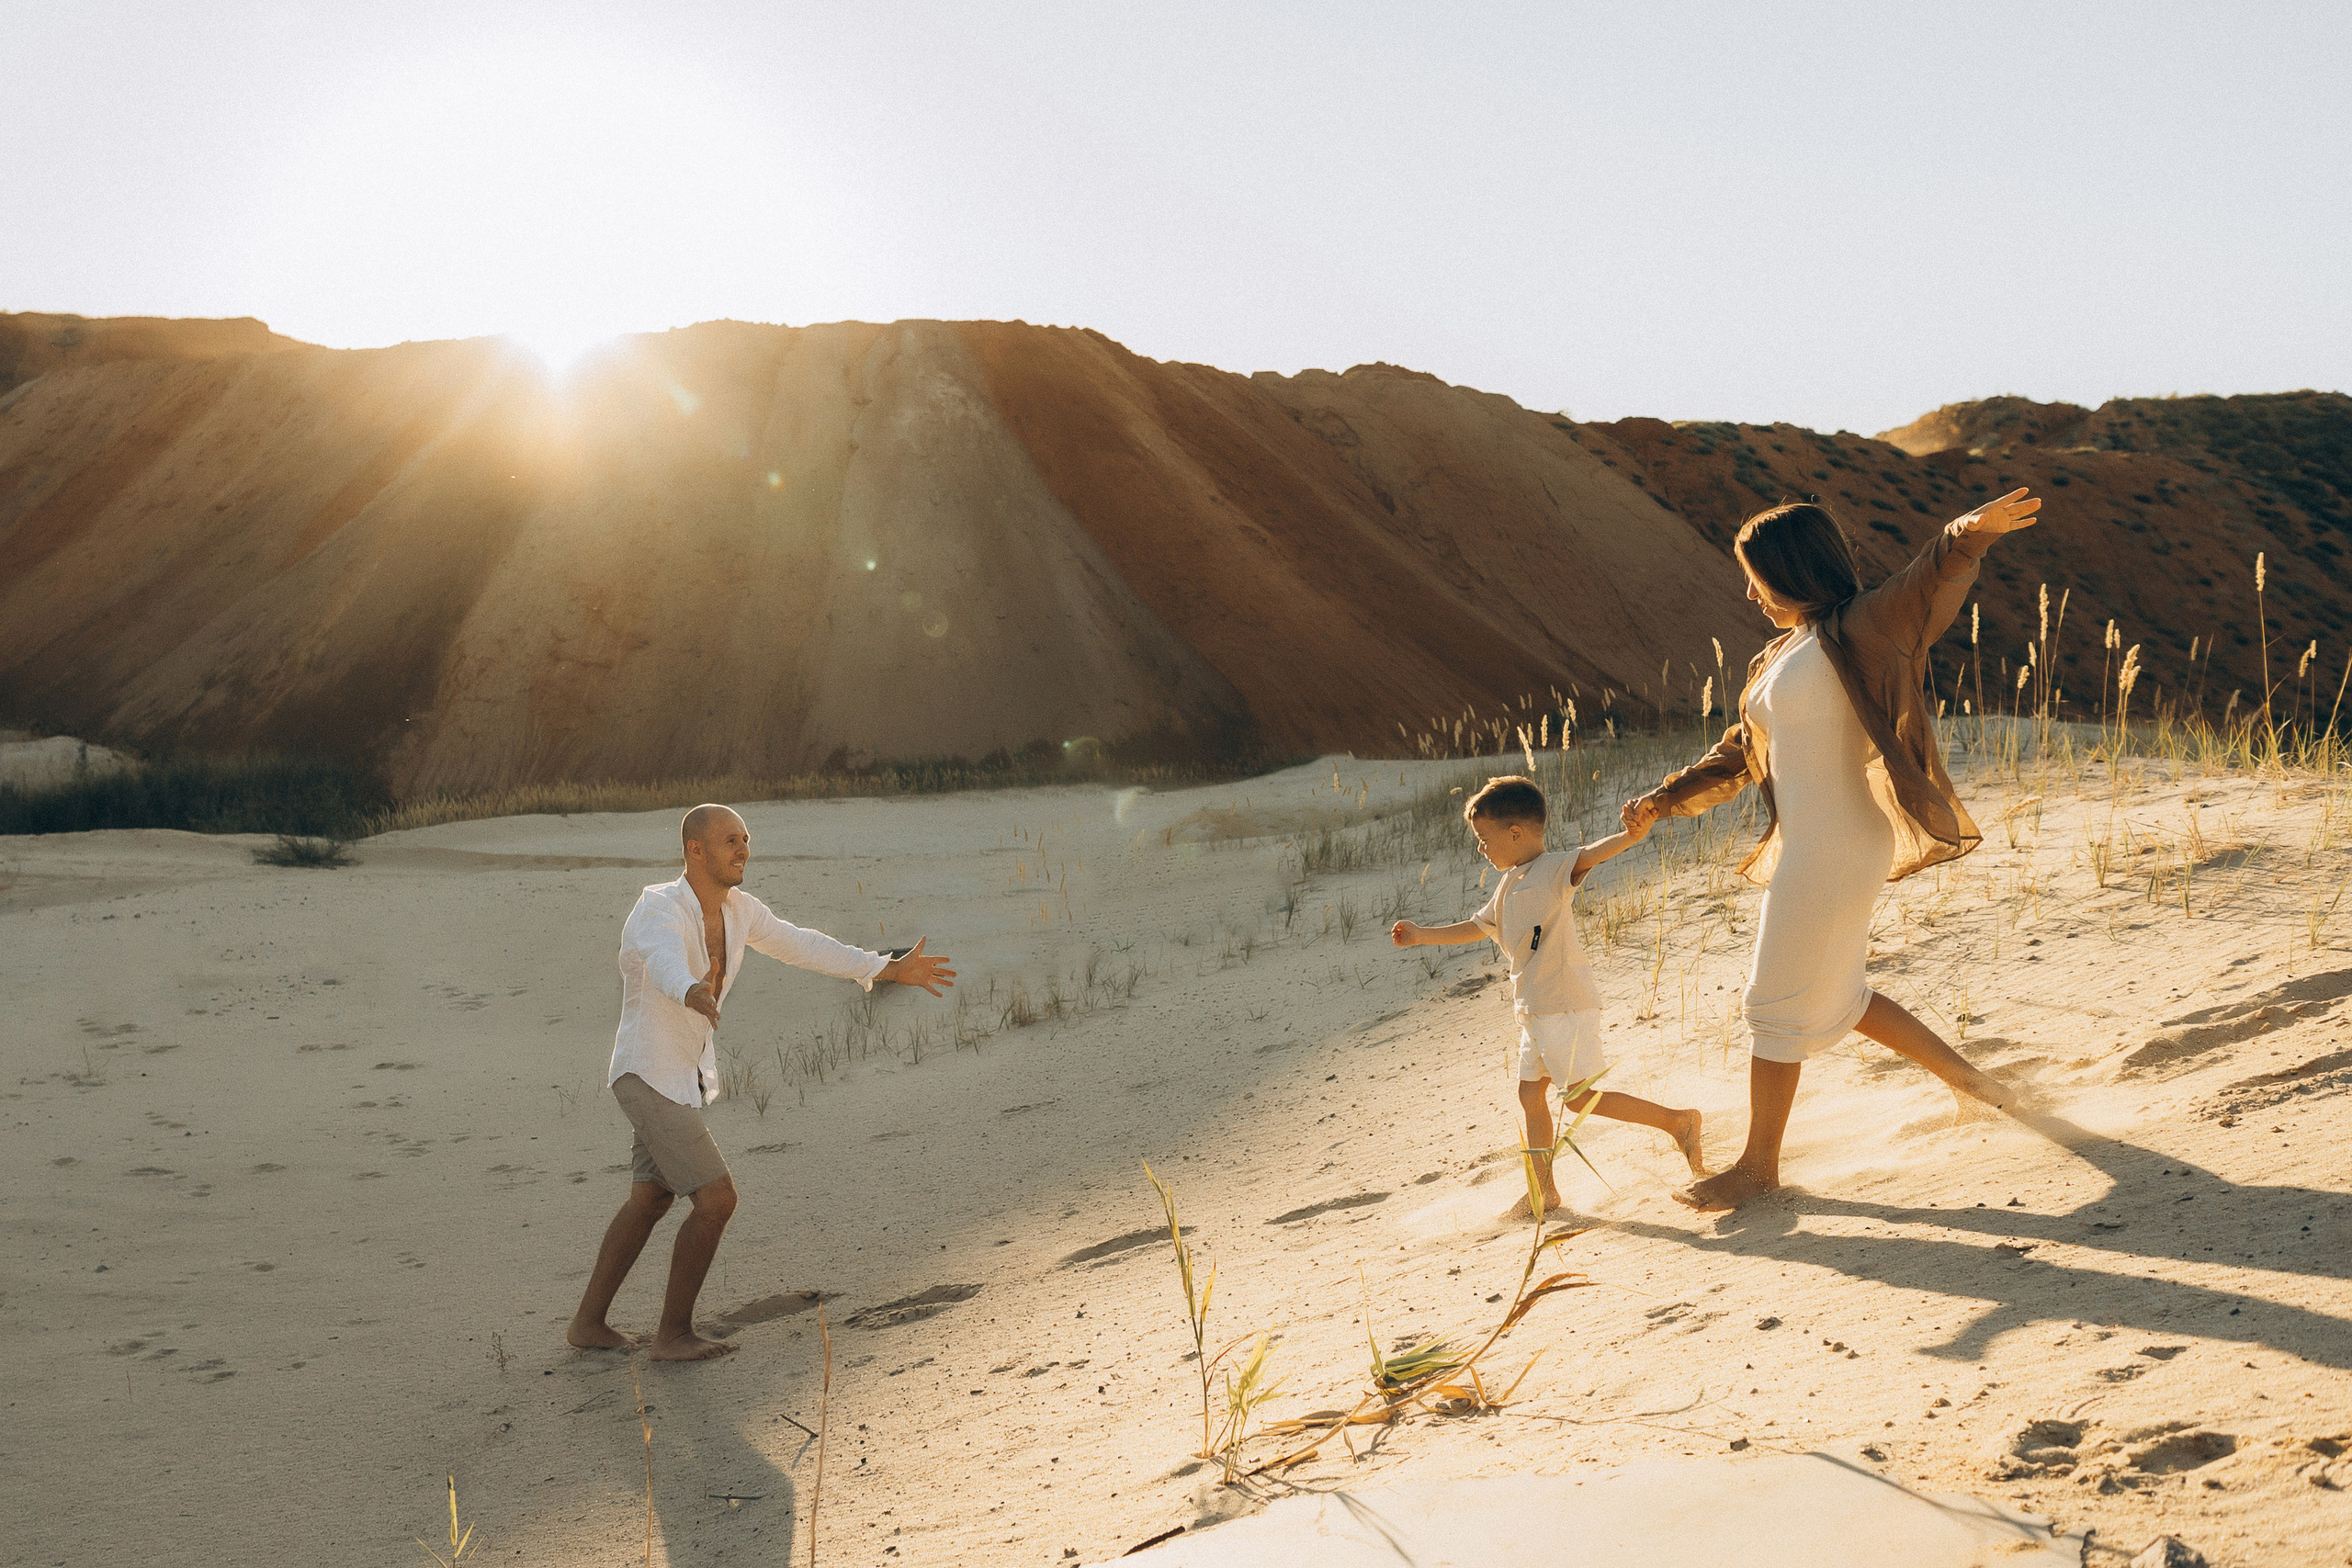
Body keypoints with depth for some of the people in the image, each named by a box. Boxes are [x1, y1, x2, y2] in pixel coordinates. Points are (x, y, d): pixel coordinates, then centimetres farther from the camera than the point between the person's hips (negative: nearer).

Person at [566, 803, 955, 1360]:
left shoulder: (737, 907, -2)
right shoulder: (659, 909, -28)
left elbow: (800, 946, 6)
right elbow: (665, 964, -51)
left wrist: (892, 969, 4)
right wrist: (694, 994, -76)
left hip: (684, 1074, 10)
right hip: (651, 1079, -10)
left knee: (650, 1202, 20)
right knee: (716, 1199, -11)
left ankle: (589, 1323, 33)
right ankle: (674, 1333, 4)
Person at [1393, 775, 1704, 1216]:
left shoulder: (1553, 868, -13)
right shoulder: (1509, 885, 15)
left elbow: (1588, 855, -33)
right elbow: (1477, 927, 29)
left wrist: (1629, 836, -53)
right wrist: (1420, 935, 33)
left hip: (1567, 1006, -9)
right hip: (1534, 1010, 9)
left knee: (1579, 1097, -10)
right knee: (1530, 1094, 12)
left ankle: (1677, 1121, -1)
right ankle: (1543, 1189, 23)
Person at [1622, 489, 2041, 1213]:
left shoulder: (1858, 632, -12)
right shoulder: (1782, 654, 13)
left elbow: (1931, 580, -29)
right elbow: (1742, 752, 21)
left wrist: (1970, 532, -50)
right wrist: (1664, 799, 15)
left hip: (1835, 851, -9)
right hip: (1805, 847, 9)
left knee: (1777, 1004, 2)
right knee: (1836, 997, 22)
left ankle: (1758, 1164, 16)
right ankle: (1967, 1079, 34)